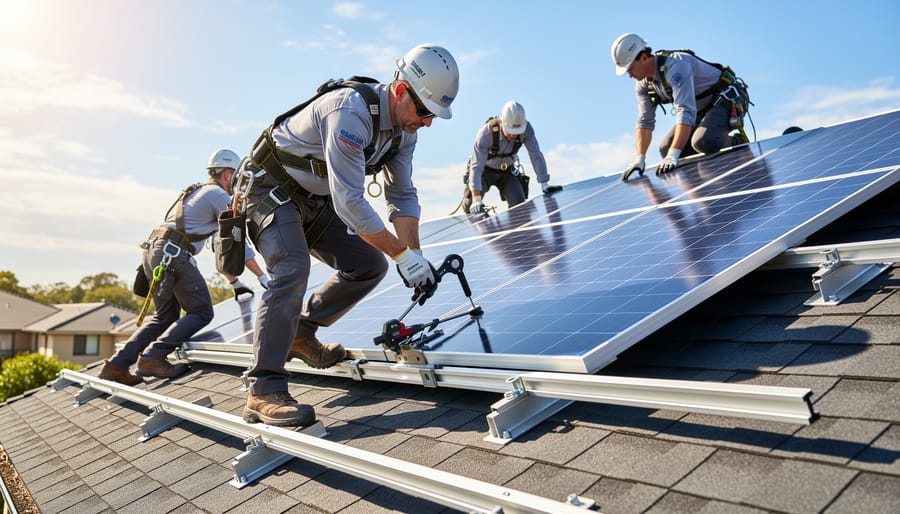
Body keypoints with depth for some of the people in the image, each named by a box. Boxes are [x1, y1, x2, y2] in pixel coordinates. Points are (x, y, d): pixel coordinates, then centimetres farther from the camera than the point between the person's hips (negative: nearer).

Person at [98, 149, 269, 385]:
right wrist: (263, 277, 3)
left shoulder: (198, 193, 29)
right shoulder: (220, 196, 0)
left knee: (166, 316, 17)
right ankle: (152, 358, -13)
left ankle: (116, 365, 11)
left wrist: (234, 282, 29)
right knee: (201, 313, -2)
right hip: (173, 254, -9)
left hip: (152, 251, 9)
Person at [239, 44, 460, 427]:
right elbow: (349, 202, -36)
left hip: (316, 201, 8)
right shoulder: (350, 112, -33)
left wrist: (415, 255, -15)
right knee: (291, 271, -28)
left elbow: (402, 196, -2)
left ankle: (301, 333, 14)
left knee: (370, 266, 1)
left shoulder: (404, 128, -6)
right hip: (271, 189, -8)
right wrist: (403, 254, -32)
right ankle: (264, 391, -25)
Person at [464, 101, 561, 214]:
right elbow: (476, 166, -39)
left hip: (507, 171, 3)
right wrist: (476, 199, -47)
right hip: (485, 170, -2)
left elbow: (536, 156, -20)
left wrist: (545, 184, -25)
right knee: (471, 207, -16)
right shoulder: (486, 132, -37)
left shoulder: (526, 129, -28)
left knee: (519, 204, -16)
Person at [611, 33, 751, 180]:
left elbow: (686, 112, -40)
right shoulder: (643, 85, -4)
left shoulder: (675, 65, -31)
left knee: (703, 142, -34)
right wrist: (640, 159, -13)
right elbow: (645, 122, 0)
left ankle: (738, 141, -4)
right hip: (703, 110, 9)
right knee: (665, 149, -3)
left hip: (727, 100, -9)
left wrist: (673, 155, -46)